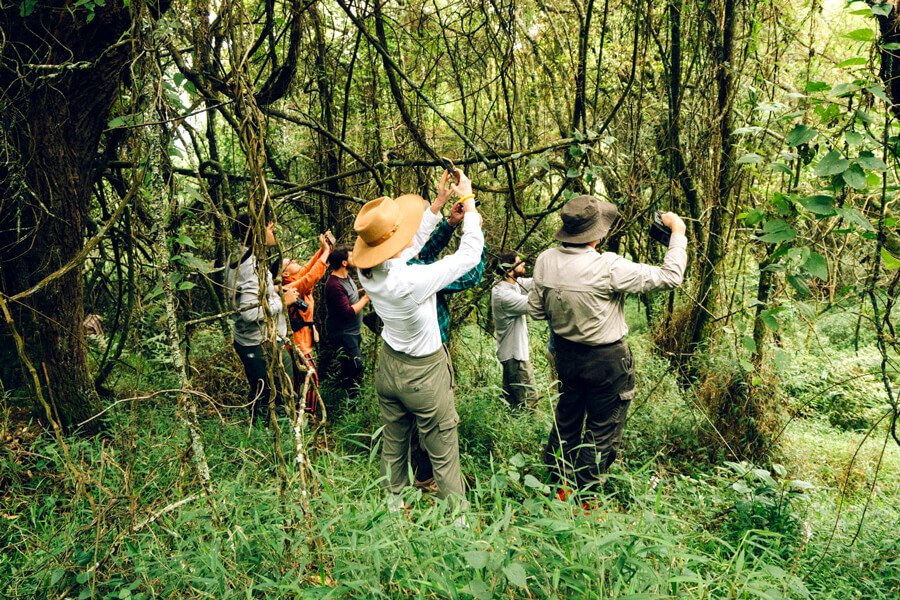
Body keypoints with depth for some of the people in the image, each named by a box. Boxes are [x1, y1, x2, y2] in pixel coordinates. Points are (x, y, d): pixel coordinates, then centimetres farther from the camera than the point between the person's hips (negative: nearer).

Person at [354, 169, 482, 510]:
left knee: (393, 441, 24)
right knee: (443, 454, 10)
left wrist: (439, 203, 7)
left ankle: (393, 503, 43)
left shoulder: (368, 272, -12)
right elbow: (470, 255, -24)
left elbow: (413, 243, 6)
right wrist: (468, 201, -13)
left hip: (389, 365, 7)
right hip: (423, 374, -7)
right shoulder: (412, 281, -34)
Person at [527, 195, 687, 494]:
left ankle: (559, 486, 35)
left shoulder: (545, 260, -10)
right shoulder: (609, 268, -26)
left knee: (566, 420, 22)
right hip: (606, 360, -6)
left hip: (567, 354, 6)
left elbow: (536, 309, 2)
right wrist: (678, 233, -6)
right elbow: (670, 276, -19)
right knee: (602, 432, 11)